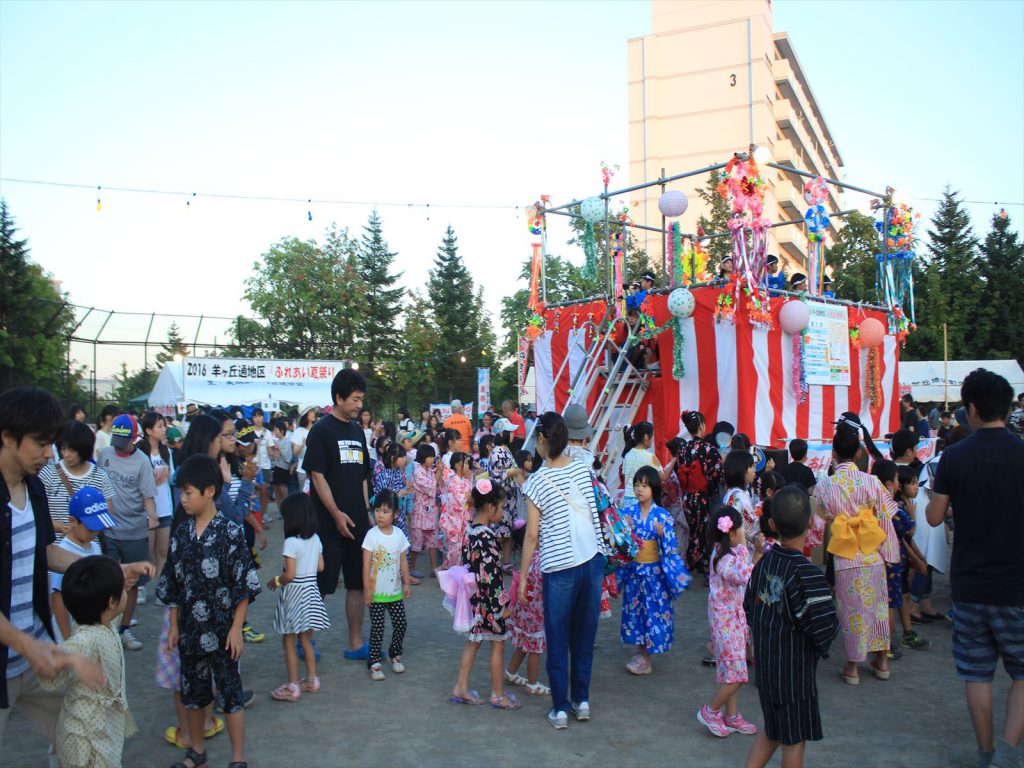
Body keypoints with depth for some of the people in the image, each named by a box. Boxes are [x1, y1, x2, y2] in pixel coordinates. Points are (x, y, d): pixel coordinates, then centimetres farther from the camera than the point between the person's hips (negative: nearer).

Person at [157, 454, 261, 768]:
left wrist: (236, 628, -12)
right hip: (190, 629, 5)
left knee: (230, 692, 5)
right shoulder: (180, 532, 1)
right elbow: (172, 583, 8)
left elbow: (244, 585, -11)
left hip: (222, 630, -5)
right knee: (192, 691, 18)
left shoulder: (230, 533, -14)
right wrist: (174, 625, 9)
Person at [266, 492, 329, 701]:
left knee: (289, 642, 6)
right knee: (306, 640, 19)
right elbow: (320, 567, 7)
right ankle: (312, 680, 25)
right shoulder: (315, 539, 1)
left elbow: (290, 574, -22)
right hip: (311, 591, 7)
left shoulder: (291, 542, -19)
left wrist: (276, 580, -5)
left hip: (294, 592, -7)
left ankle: (293, 687, 12)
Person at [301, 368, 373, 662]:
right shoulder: (322, 430, -8)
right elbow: (317, 475, -13)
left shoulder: (357, 431, 12)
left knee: (357, 583, 11)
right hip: (330, 524, -7)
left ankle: (356, 643, 21)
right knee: (320, 586, 2)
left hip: (357, 523, 7)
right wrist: (336, 514, -18)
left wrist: (366, 512, 13)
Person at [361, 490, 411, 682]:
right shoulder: (372, 535, -12)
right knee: (377, 627, 2)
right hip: (377, 592, -3)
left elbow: (403, 561, 7)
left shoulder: (399, 535, 0)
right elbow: (366, 564, -11)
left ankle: (395, 655, 28)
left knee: (400, 623, 7)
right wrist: (367, 589, -12)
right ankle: (375, 661, 14)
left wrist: (406, 583, 6)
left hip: (395, 592, 4)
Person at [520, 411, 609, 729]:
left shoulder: (536, 481, -10)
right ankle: (582, 701, 26)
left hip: (559, 567, -4)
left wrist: (522, 575, -1)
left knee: (557, 640, 8)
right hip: (593, 560, 5)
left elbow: (532, 534, -10)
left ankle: (560, 709, 14)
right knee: (585, 634, 16)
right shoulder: (584, 469, 2)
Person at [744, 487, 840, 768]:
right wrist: (822, 645, -5)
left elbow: (750, 608, 5)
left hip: (765, 667, 6)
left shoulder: (764, 562, -3)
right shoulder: (806, 573, -24)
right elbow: (825, 627, -26)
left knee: (772, 731, 24)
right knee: (794, 740, 13)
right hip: (795, 671, -6)